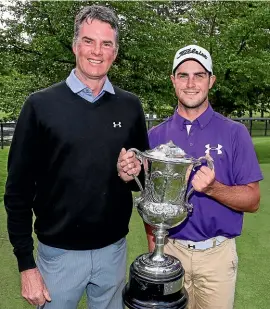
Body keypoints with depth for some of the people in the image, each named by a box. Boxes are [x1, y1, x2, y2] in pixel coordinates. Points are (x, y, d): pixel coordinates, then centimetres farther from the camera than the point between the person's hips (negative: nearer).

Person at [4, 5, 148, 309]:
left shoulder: (130, 106, -1)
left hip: (113, 248, 3)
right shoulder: (41, 105, -9)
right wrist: (25, 264, -6)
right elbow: (19, 190, -7)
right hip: (59, 252, -2)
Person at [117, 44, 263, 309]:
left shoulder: (234, 133, -6)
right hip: (169, 250, 2)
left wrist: (213, 188, -25)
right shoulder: (156, 135, 0)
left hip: (217, 252, -1)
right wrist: (153, 249, -2)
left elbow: (252, 201, -7)